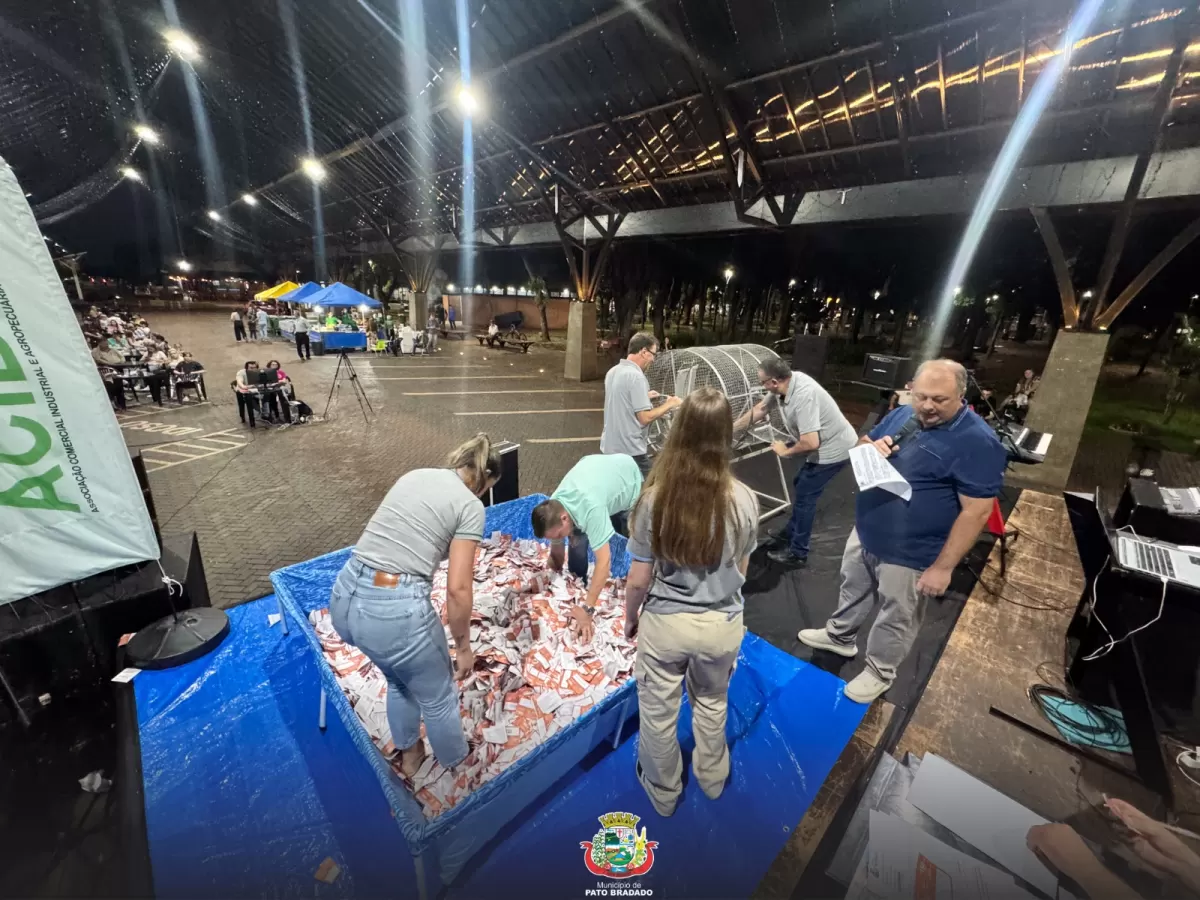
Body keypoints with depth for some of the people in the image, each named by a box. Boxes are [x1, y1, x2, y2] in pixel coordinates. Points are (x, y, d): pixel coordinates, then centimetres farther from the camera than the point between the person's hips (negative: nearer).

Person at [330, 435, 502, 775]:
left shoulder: (413, 475, 13)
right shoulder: (470, 506, -7)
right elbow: (458, 589, -10)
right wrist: (463, 646, 5)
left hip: (344, 597, 7)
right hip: (396, 609, -7)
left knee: (399, 679, 35)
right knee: (438, 697, 24)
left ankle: (408, 755, 58)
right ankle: (457, 768, 50)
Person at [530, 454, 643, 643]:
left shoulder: (591, 508, -47)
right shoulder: (553, 509, -25)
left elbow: (604, 561, -47)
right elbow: (556, 553, -10)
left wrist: (587, 609, -46)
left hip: (628, 482, -4)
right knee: (577, 539, -9)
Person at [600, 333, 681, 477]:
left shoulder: (613, 372, 7)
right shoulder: (636, 376, -19)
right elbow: (645, 418, -20)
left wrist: (645, 397, 16)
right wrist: (669, 404, -8)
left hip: (609, 447, 9)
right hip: (630, 452, -9)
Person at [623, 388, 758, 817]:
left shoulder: (655, 498, -24)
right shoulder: (744, 500, -17)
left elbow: (638, 580, -14)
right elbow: (741, 570, -1)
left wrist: (630, 618, 6)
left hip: (664, 623, -2)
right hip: (722, 624, 3)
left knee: (658, 712, 24)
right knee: (712, 704, 31)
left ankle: (664, 791, 50)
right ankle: (712, 777, 56)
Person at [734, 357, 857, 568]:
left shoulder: (804, 396, -35)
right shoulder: (783, 386, -7)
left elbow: (810, 442, -37)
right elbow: (759, 410, 9)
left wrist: (785, 451, -17)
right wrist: (731, 428, 14)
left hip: (833, 450, -9)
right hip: (825, 446, 9)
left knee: (804, 497, -1)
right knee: (800, 486, 22)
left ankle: (797, 553, 14)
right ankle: (791, 532, 41)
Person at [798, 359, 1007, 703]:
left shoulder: (978, 442, -21)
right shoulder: (901, 415, -1)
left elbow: (977, 511, -21)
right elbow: (861, 445, 12)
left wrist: (943, 566, -20)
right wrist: (870, 448, -14)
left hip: (910, 554, -6)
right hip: (865, 534, 7)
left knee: (896, 618, 15)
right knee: (853, 589, 26)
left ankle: (879, 671, 38)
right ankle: (839, 636, 50)